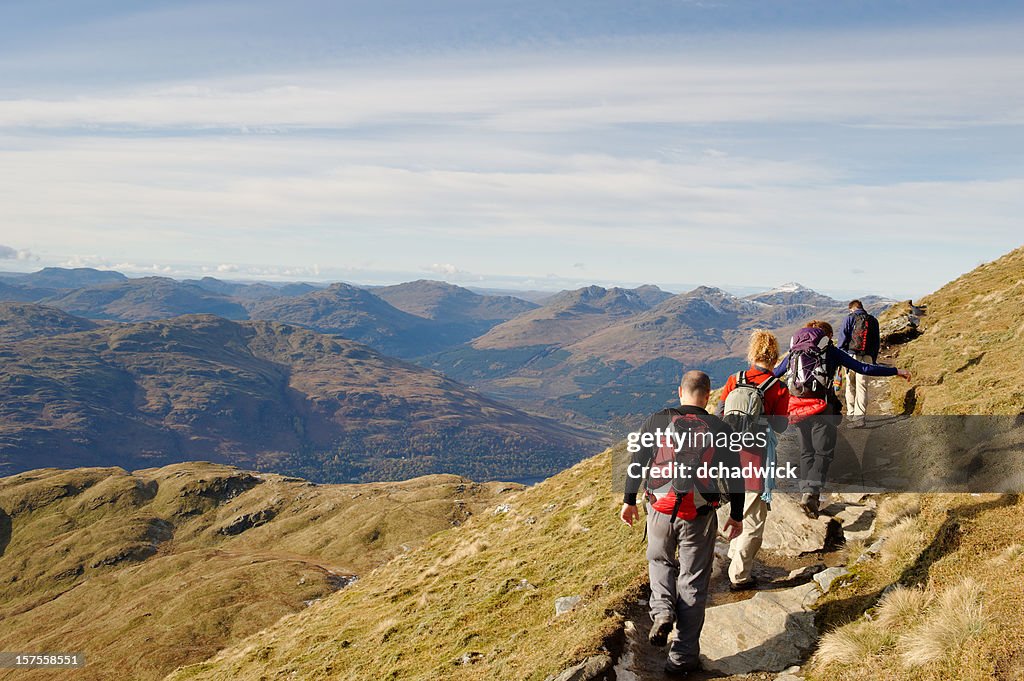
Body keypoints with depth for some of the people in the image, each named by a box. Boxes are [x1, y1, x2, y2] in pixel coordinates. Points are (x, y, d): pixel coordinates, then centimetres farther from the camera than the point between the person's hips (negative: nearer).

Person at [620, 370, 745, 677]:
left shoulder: (656, 421, -5)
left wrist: (629, 501, 13)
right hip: (700, 517, 0)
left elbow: (636, 462, 0)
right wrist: (737, 516, 13)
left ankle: (662, 611, 2)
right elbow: (735, 477, 0)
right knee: (693, 583, 11)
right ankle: (684, 657, 17)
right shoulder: (720, 429, -6)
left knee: (660, 560, 28)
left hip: (661, 511, 1)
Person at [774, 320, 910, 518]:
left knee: (806, 452, 17)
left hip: (798, 408, 4)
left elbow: (774, 374, 24)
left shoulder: (794, 352, 16)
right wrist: (896, 371, 7)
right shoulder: (830, 351, 6)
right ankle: (811, 493, -18)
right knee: (824, 453, -1)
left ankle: (806, 492, 16)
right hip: (822, 408, -4)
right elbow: (863, 369, 1)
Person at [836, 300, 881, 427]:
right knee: (862, 387, 1)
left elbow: (843, 338, -4)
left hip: (851, 355, -2)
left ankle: (851, 413, 17)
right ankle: (860, 416, -7)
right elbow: (876, 342, 14)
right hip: (867, 358, 2)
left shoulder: (850, 318, 1)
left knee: (850, 385, 11)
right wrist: (873, 360, 19)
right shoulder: (873, 321, 12)